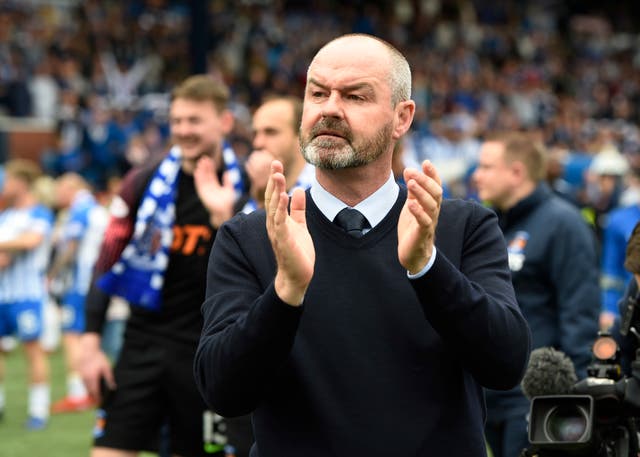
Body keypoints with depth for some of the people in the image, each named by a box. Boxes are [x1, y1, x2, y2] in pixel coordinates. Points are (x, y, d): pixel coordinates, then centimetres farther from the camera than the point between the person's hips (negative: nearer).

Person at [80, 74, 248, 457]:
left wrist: (225, 216, -21)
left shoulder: (245, 191, -2)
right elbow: (106, 266, 6)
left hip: (208, 352, -1)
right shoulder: (144, 184, 2)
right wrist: (92, 345, 1)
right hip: (142, 344, 1)